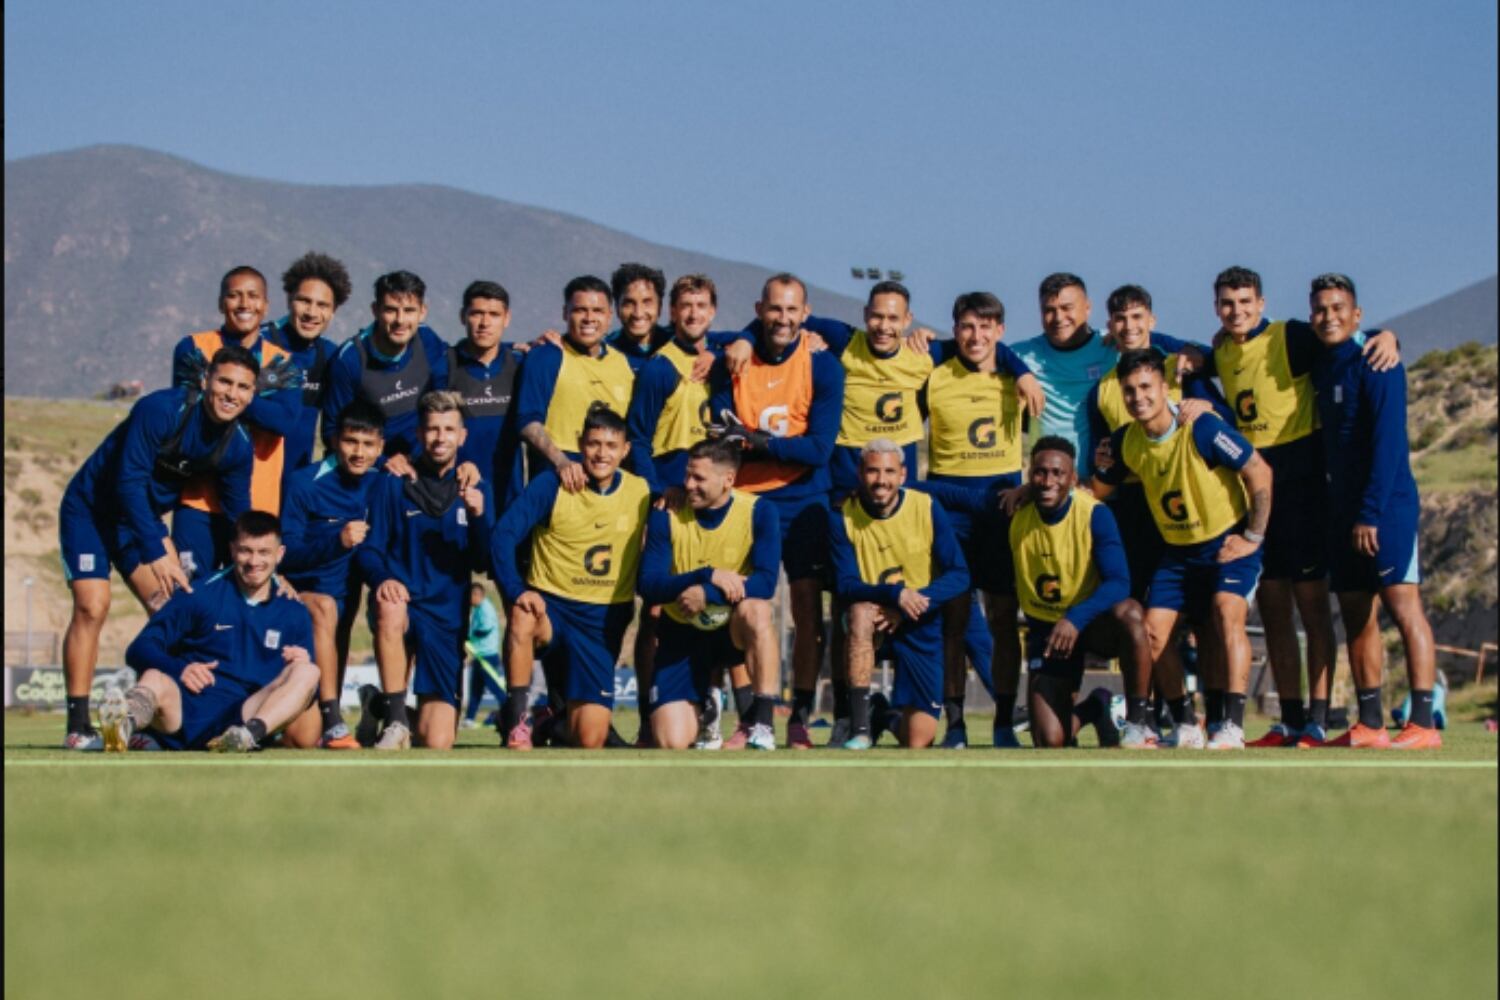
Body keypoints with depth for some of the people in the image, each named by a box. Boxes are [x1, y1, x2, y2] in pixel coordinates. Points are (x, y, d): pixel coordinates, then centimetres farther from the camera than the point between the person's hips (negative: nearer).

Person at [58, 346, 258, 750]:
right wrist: (156, 553, -35)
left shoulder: (238, 446, -9)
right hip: (90, 508, -7)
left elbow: (239, 516, 4)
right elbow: (130, 482, -31)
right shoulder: (161, 410, -29)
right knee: (92, 606, -18)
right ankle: (78, 727, -14)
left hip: (142, 517, 7)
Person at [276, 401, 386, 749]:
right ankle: (332, 720, -35)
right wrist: (336, 541, -30)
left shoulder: (378, 484, 0)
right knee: (324, 607, -40)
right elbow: (286, 554, -14)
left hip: (344, 601, 3)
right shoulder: (304, 484, -11)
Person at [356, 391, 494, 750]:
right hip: (403, 600, -2)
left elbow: (482, 562, 3)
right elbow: (368, 549, -1)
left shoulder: (476, 490, 9)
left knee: (436, 743, -9)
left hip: (447, 616, 2)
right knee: (390, 611, -42)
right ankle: (395, 721, -26)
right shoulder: (393, 484, 2)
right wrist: (383, 578, -23)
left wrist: (479, 518, -16)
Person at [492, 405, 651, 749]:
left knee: (590, 741, -2)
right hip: (551, 605, -2)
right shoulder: (553, 485, -8)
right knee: (523, 619, -41)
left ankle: (560, 711, 34)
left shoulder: (642, 492, 0)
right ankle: (518, 717, -25)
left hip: (604, 621, 2)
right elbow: (504, 535, -15)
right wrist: (517, 592, -28)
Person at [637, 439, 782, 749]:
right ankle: (704, 704, 24)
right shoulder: (666, 516, -8)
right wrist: (709, 575, -28)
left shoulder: (758, 512, -11)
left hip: (733, 631, -1)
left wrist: (707, 595, -34)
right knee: (672, 743, -15)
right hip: (682, 633, 1)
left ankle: (761, 721, -29)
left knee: (755, 609, -38)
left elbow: (766, 582, -21)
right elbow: (648, 586, -15)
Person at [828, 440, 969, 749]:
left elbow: (959, 576, -10)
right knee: (861, 612, -39)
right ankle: (860, 726, -30)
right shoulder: (842, 516, -9)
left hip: (921, 626, 0)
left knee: (918, 742, -6)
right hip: (877, 618, 0)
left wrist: (910, 605, -25)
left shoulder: (927, 508, -8)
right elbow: (845, 585, -15)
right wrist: (894, 593, -33)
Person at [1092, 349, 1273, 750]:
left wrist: (1252, 537, -16)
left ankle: (1233, 727, -27)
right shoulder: (1126, 441, -5)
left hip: (1228, 542, -6)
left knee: (1228, 612, -27)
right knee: (1153, 632, -5)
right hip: (1176, 548, 6)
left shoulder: (1202, 429, -24)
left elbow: (1260, 473, -19)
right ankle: (1186, 727, 10)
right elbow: (1096, 491, 11)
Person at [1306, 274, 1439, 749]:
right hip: (1343, 508, 8)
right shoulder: (1320, 369, 14)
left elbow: (1387, 443, -15)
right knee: (1355, 613, 7)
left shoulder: (1375, 367, -9)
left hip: (1386, 504, -8)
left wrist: (1371, 513, -19)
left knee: (1402, 604, -10)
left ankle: (1422, 724, -13)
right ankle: (1369, 725, 10)